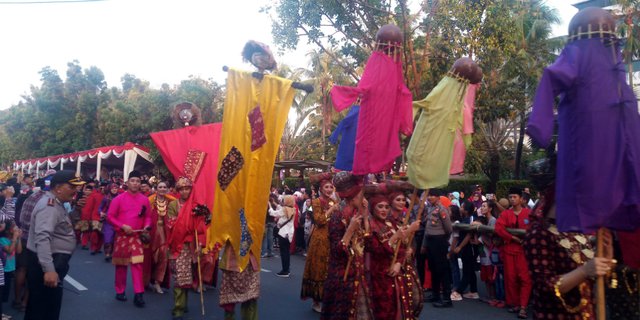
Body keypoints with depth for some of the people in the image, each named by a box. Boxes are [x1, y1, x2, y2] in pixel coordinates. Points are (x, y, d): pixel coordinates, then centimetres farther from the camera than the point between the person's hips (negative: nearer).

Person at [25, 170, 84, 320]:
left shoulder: (56, 203, 14)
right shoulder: (49, 205, -20)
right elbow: (43, 237, -33)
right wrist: (49, 269, -38)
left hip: (53, 261, 10)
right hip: (46, 264, -10)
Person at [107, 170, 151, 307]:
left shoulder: (145, 199, 2)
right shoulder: (118, 199, -4)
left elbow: (148, 217, 11)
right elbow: (110, 216, -3)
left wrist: (147, 226, -9)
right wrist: (122, 226, -15)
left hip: (137, 236, 1)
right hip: (121, 236, -1)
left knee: (138, 263, -7)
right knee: (121, 265, 10)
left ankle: (138, 294, -6)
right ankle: (120, 291, 24)